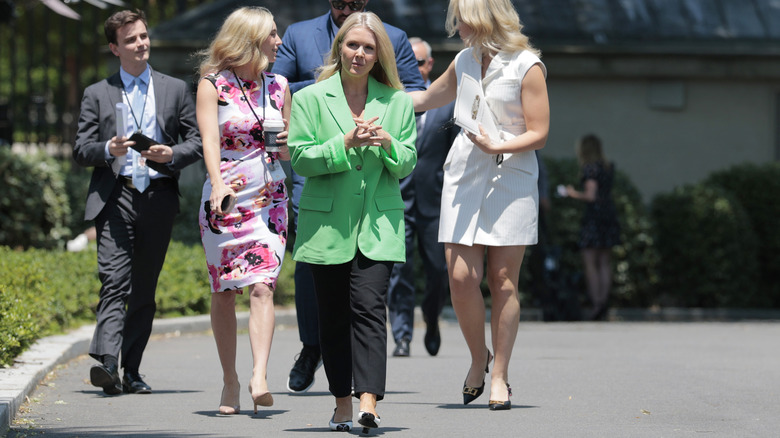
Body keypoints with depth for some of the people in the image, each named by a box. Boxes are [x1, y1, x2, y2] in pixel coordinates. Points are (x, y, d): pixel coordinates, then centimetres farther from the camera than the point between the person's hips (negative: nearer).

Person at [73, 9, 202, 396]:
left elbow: (196, 141, 13)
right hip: (114, 197, -2)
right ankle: (106, 363, -28)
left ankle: (131, 371, 8)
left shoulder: (175, 90, 15)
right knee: (114, 281, -17)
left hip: (158, 197, 2)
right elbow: (81, 150, 8)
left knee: (145, 288, 3)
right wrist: (108, 150, -13)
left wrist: (171, 155, -7)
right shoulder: (97, 94, 12)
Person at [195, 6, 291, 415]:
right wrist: (218, 183, -30)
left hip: (269, 199, 2)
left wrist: (287, 146, -4)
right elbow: (209, 139, -14)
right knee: (223, 291, 3)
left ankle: (259, 379, -23)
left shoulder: (278, 86, 11)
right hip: (225, 199, -2)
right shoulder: (213, 86, -1)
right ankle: (229, 381, 13)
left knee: (262, 286, -13)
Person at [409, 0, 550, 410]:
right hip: (464, 176, 4)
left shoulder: (527, 66, -5)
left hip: (511, 177, -4)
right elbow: (428, 98, 30)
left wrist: (496, 147, -21)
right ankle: (478, 357, 16)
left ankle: (499, 375, 6)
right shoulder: (465, 60, 12)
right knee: (461, 276, -6)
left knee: (503, 281, -3)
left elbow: (538, 134, -6)